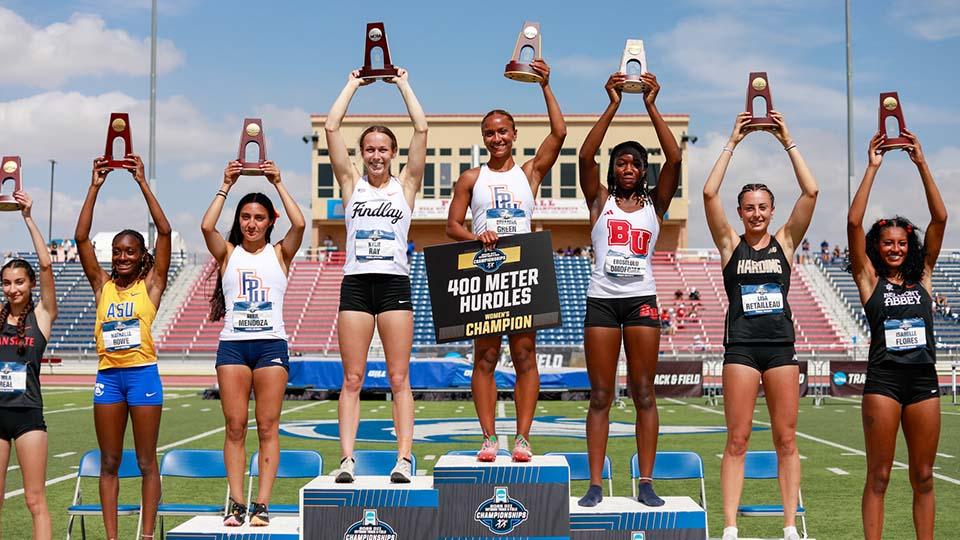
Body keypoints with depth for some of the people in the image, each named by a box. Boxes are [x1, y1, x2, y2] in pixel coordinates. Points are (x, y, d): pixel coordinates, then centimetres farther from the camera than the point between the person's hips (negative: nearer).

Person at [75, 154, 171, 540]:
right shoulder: (102, 285, 9)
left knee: (146, 462, 3)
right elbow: (81, 238, 1)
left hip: (143, 374, -3)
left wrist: (142, 182, -8)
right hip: (108, 375, 3)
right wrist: (95, 186, -3)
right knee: (109, 463, 7)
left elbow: (164, 232, -7)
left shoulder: (151, 284, 2)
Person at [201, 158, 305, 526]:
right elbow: (206, 226, -8)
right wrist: (226, 186, -3)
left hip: (271, 344, -1)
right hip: (232, 344, 1)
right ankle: (236, 504, 2)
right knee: (235, 426, -2)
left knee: (268, 427, -2)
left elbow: (299, 224, -9)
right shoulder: (228, 253, 11)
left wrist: (278, 183, -3)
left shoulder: (280, 254, 9)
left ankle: (262, 505, -1)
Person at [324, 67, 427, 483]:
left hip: (395, 284, -1)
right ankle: (347, 459, -1)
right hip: (356, 283, 1)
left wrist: (403, 84, 12)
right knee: (352, 379, -1)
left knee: (399, 379, -1)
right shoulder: (352, 183, 11)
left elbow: (421, 129, 3)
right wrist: (353, 84, 14)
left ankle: (403, 459, -1)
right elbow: (332, 126, 6)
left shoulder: (405, 185, 9)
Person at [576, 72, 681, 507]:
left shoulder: (655, 203, 9)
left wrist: (652, 106, -6)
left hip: (642, 300, 1)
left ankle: (646, 482, 7)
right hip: (602, 300, 0)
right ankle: (595, 484, 5)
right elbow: (586, 156, -6)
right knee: (600, 396, 2)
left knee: (644, 393, 2)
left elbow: (674, 159, -4)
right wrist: (612, 105, -8)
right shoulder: (601, 200, 8)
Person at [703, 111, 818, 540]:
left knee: (786, 440, 3)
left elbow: (811, 192, -2)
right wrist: (732, 143, -4)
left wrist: (788, 142, 0)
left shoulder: (785, 241, 8)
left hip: (781, 344, 2)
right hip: (741, 346, -1)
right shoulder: (731, 244, 4)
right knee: (737, 439, -1)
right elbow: (709, 194, -7)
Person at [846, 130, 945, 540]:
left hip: (924, 379, 3)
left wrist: (921, 164, -1)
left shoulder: (922, 276, 10)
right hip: (883, 379, -3)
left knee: (923, 477, 8)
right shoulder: (870, 279, 3)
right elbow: (854, 223, -7)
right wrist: (872, 169, -6)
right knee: (879, 476, 0)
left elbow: (940, 218, 4)